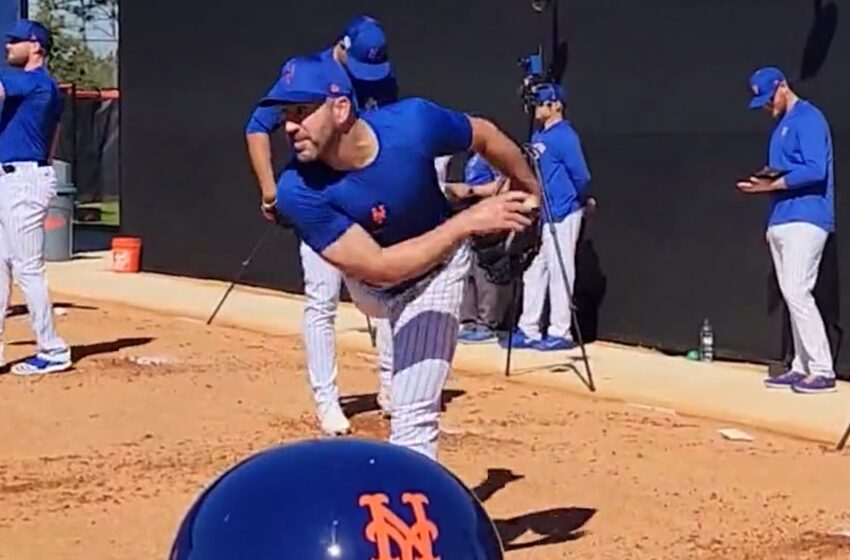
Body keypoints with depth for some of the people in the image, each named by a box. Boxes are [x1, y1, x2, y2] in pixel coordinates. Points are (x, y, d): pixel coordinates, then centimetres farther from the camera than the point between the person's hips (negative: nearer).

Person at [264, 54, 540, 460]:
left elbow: (485, 136, -12)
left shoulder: (413, 123, -34)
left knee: (413, 418, -8)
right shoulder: (298, 191, -35)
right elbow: (381, 269, -36)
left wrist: (530, 193, 5)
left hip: (434, 268, -1)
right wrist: (467, 221, -40)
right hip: (368, 281, 2)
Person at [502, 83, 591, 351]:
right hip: (539, 216, 9)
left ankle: (560, 333, 2)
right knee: (533, 272, 10)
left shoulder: (565, 136, -13)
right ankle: (528, 330, 16)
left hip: (561, 216, -9)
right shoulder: (538, 137, 14)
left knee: (559, 273, -4)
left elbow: (581, 176, -14)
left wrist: (579, 202, 0)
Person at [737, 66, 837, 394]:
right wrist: (765, 180, 5)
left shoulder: (808, 119, -8)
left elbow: (815, 170, -19)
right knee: (791, 295, 8)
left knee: (797, 293, -16)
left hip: (804, 219, -10)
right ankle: (802, 368, 12)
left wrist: (773, 184, -16)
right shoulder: (782, 125, 21)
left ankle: (822, 371, -14)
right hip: (780, 219, 10)